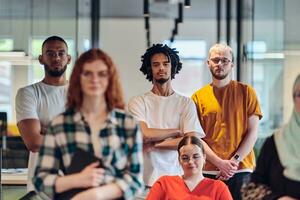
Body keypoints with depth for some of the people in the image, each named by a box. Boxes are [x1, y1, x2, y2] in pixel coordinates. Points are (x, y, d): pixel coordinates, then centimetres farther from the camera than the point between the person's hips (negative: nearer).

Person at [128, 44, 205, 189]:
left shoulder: (186, 103, 6)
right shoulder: (138, 102, 4)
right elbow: (144, 134, -12)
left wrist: (153, 145, -8)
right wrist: (176, 131, -3)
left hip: (177, 177, 1)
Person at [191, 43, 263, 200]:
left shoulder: (246, 92, 6)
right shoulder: (198, 97, 7)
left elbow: (253, 132, 1)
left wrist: (234, 161, -9)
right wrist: (220, 163, -10)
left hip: (241, 169, 0)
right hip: (209, 171, 1)